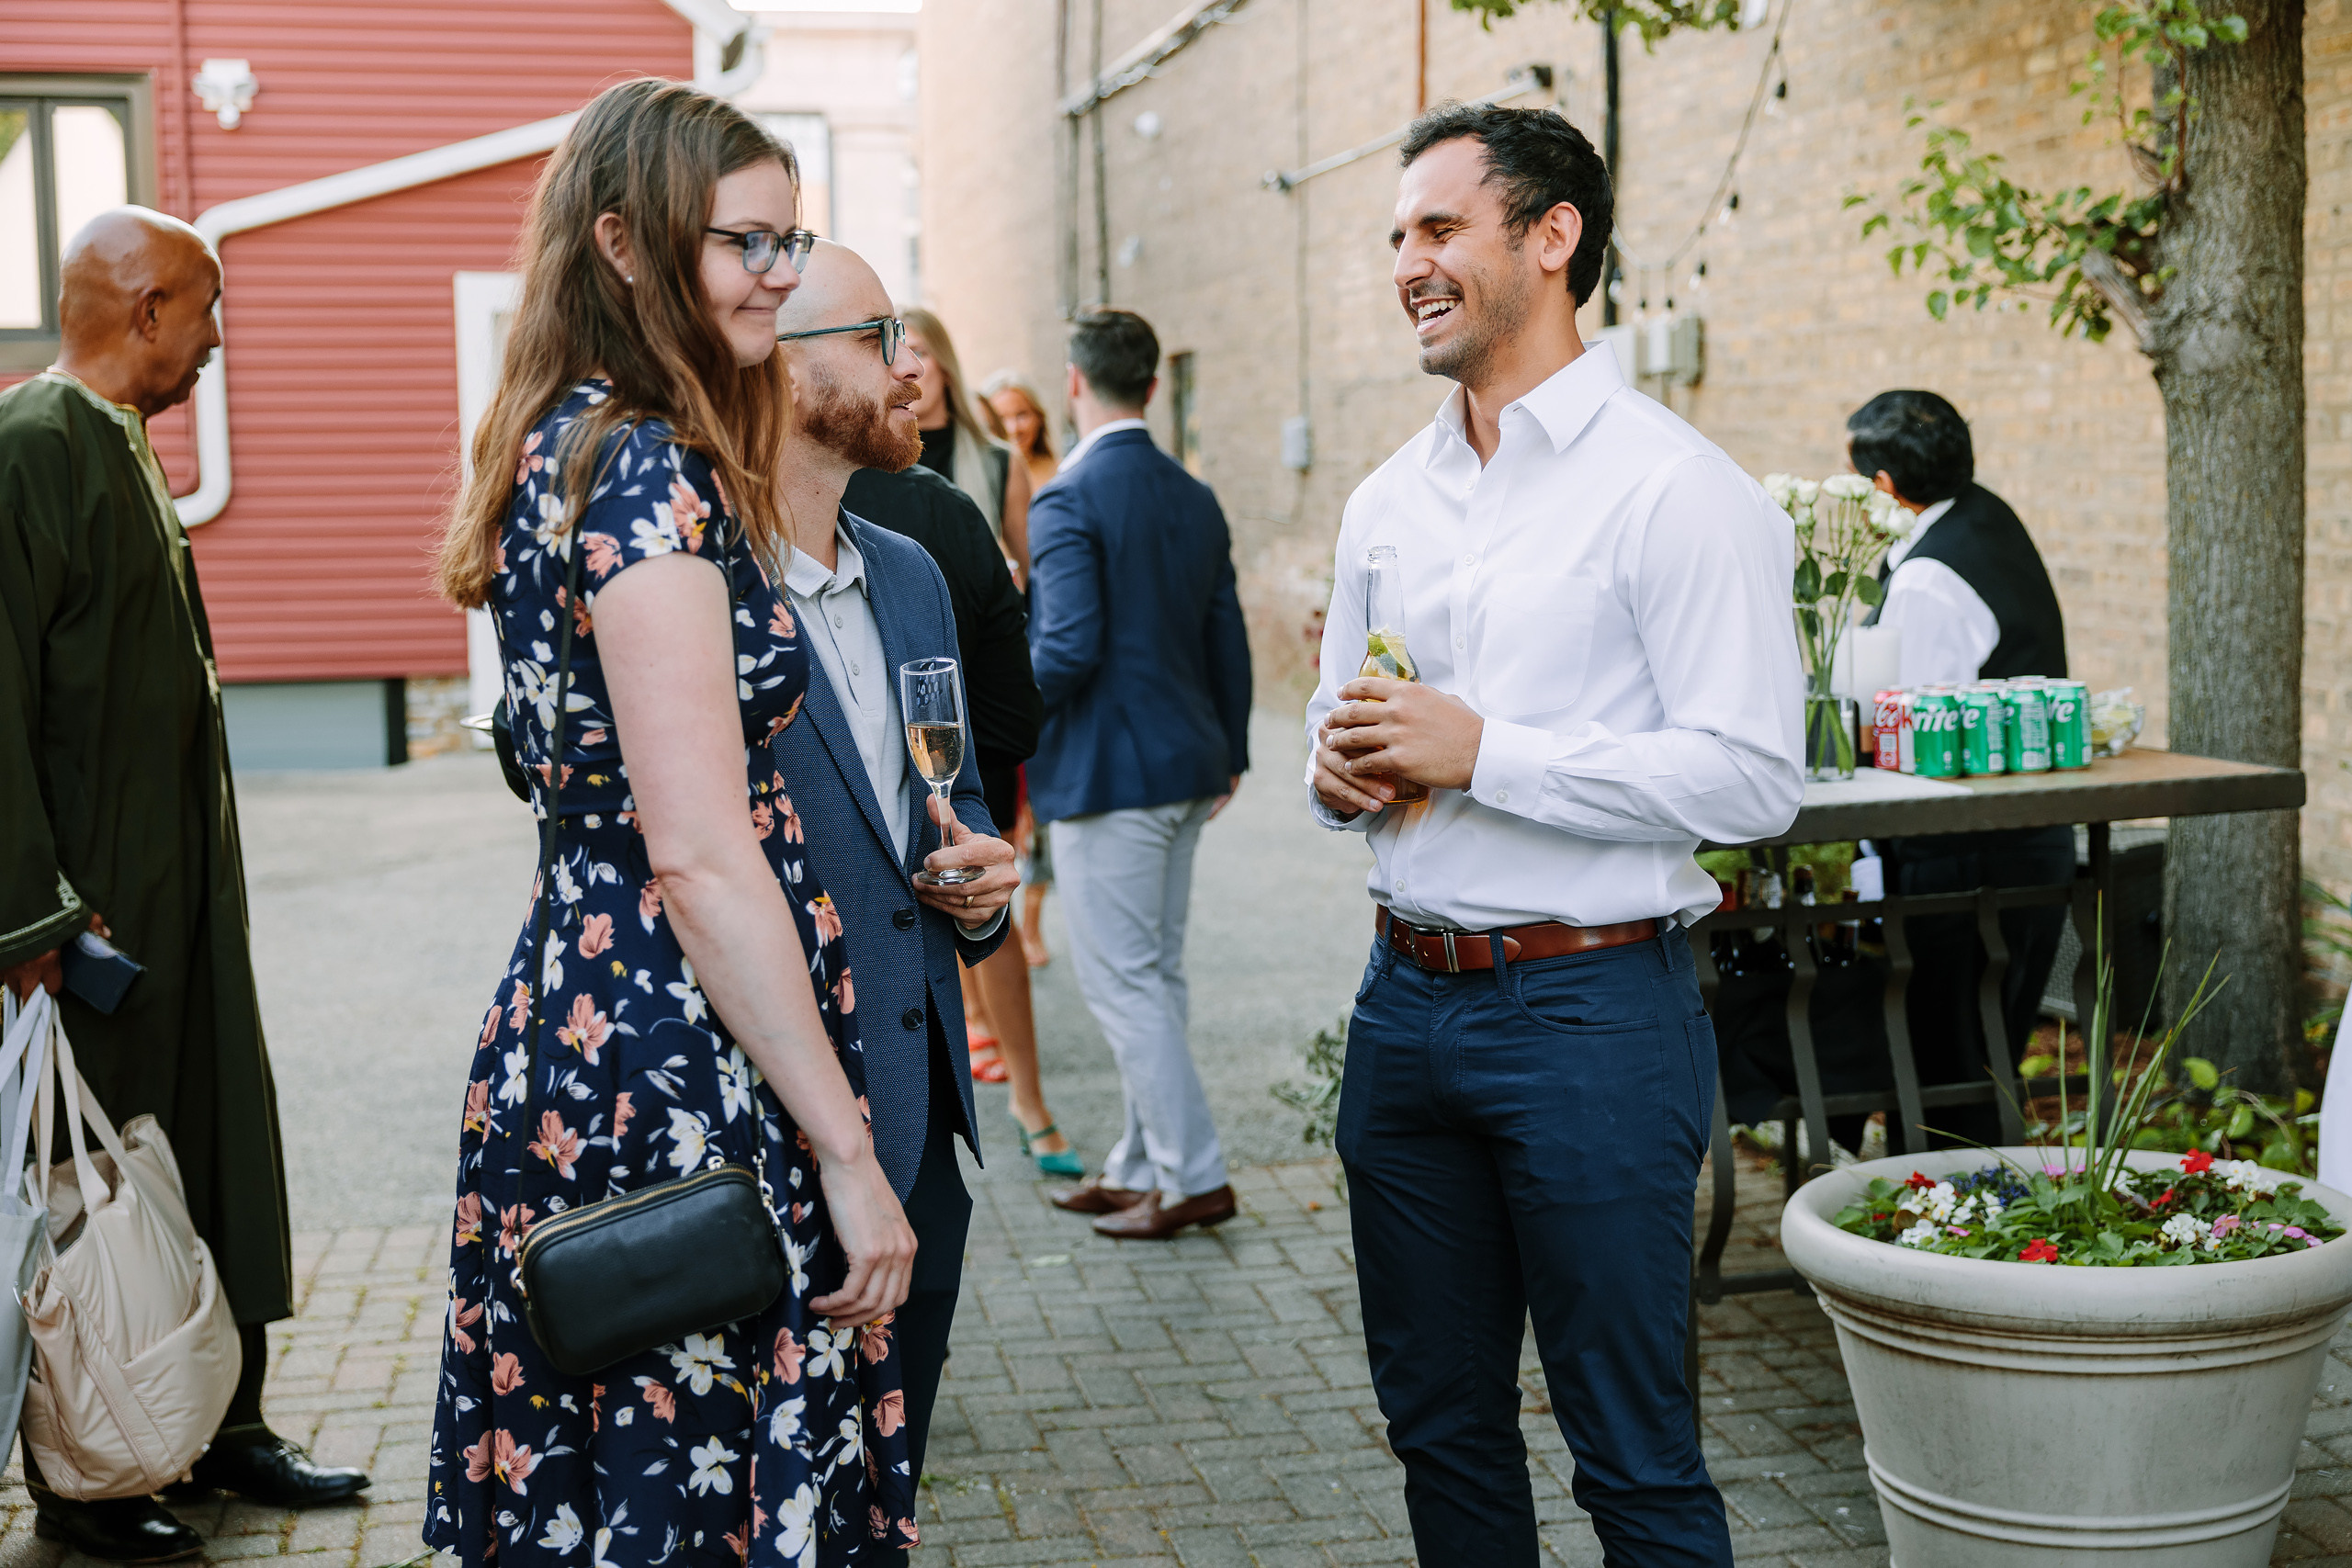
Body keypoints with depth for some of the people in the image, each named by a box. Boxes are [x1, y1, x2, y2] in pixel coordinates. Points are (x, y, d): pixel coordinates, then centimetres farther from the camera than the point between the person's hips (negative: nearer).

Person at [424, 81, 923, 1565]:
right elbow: (702, 855, -21)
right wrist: (846, 1146, -18)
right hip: (681, 1073, -10)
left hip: (583, 1020, 10)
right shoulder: (650, 470, -16)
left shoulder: (567, 447, 13)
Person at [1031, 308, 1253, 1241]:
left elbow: (1069, 648, -22)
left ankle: (1194, 1178, 1)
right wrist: (1229, 751, 23)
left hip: (1105, 772, -8)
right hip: (1186, 765, 8)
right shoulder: (1196, 499, 9)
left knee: (1122, 980, -1)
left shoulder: (1068, 501, -14)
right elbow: (1227, 641, 13)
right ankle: (1142, 1167, 23)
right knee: (1155, 973, 14)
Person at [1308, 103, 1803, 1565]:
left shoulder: (1674, 487, -10)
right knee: (1439, 1422, 17)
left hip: (1590, 1008, -7)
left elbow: (1751, 777, -17)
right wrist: (1338, 765, -1)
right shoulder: (1389, 500, 13)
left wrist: (1484, 752, -19)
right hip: (1408, 1002, 7)